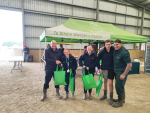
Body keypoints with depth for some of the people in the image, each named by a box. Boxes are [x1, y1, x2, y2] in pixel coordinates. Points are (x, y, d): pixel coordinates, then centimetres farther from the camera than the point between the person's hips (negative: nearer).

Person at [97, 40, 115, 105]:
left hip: (111, 68, -2)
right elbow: (98, 60, -1)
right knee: (105, 81, 16)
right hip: (104, 68, 2)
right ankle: (105, 95, 35)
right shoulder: (102, 52, -9)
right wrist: (99, 68, -5)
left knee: (110, 83, -3)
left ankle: (111, 97, 16)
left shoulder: (113, 50, -11)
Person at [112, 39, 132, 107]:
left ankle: (120, 102, 15)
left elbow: (129, 64, -23)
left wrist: (124, 74, -21)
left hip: (122, 72, -8)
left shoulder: (124, 52, -22)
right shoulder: (115, 50, 2)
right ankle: (122, 99, 36)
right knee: (120, 86, 18)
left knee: (119, 86, -3)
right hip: (116, 71, 8)